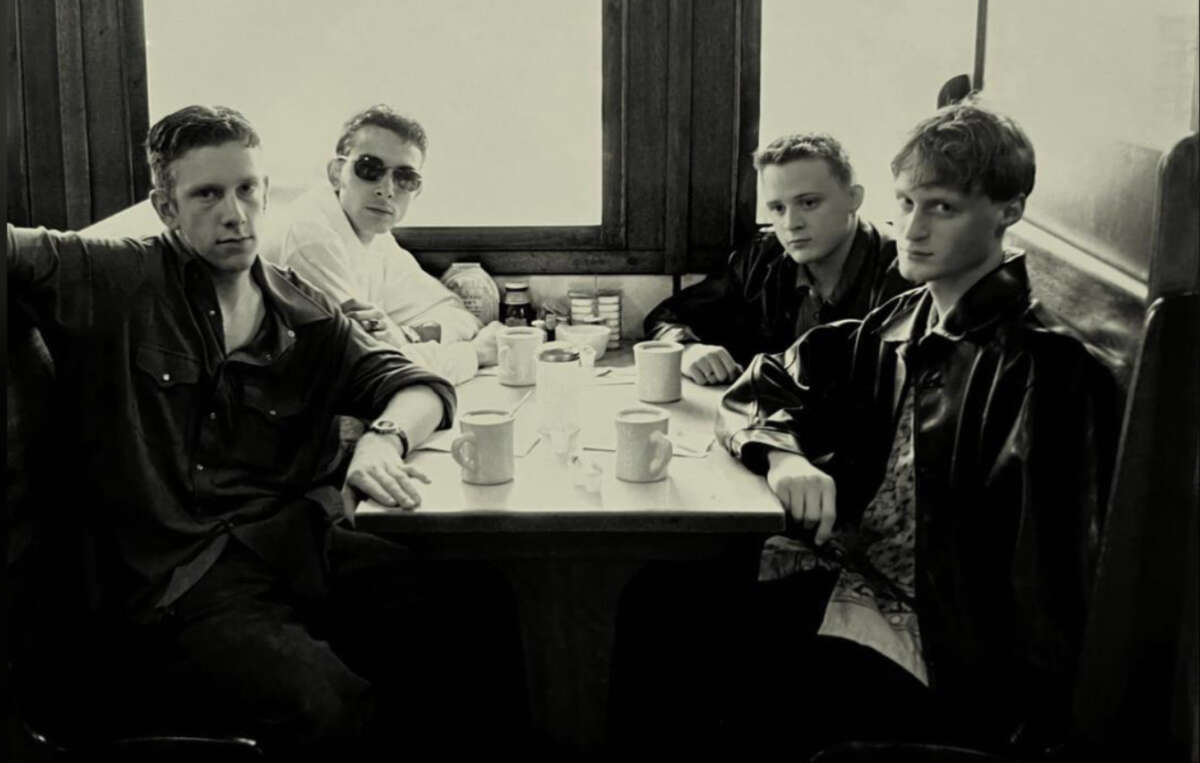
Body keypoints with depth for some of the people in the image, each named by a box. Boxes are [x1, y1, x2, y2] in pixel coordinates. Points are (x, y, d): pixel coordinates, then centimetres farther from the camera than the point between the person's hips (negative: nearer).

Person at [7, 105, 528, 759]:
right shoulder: (111, 282, 6)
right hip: (178, 577, -4)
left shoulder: (306, 319, 16)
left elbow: (419, 386, 14)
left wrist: (384, 437, -8)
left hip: (305, 546, 4)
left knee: (486, 619, -22)